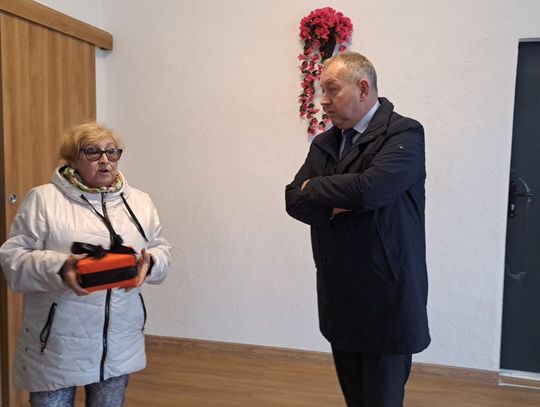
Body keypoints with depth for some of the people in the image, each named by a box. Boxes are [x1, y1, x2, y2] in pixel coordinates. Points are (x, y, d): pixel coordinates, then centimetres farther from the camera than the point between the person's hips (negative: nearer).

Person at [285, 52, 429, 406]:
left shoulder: (404, 133, -11)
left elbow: (368, 189, -27)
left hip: (386, 296, -6)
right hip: (338, 297, 6)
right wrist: (333, 206, -17)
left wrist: (314, 188, -9)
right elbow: (294, 200, 3)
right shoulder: (324, 143, 10)